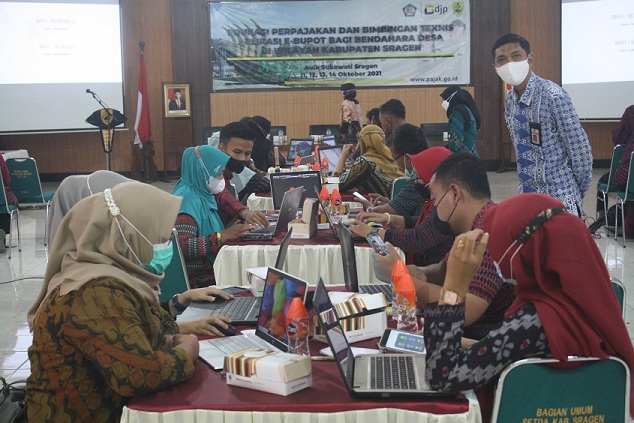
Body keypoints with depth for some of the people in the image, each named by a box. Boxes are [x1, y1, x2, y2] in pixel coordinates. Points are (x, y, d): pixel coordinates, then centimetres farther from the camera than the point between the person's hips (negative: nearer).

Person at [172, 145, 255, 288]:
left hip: (212, 269, 8)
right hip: (198, 280, -8)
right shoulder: (188, 200, -16)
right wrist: (223, 236, -26)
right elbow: (183, 247, -26)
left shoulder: (202, 194, 10)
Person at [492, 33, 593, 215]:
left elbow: (579, 148, -14)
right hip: (528, 193, 7)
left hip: (560, 197, -6)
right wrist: (527, 180, 13)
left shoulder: (552, 95, -17)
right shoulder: (510, 100, 4)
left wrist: (578, 192, -5)